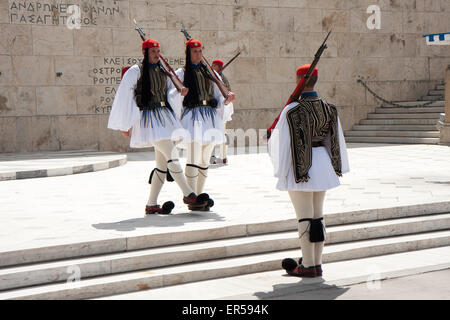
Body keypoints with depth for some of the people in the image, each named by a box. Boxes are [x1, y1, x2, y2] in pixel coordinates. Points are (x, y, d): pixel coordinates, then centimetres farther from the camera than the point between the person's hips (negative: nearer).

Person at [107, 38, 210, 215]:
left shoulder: (163, 71, 16)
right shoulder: (135, 72, -4)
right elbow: (124, 98, -2)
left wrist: (179, 92, -6)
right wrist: (124, 125, -2)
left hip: (165, 117, 8)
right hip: (149, 119, -8)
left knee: (163, 163, 5)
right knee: (171, 154, -16)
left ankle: (151, 205, 12)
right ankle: (188, 194, -10)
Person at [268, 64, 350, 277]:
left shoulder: (292, 110, -15)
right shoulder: (329, 109, 2)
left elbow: (282, 143, -9)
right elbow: (337, 140, 9)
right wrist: (339, 166, 20)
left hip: (300, 169, -6)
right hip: (322, 164, 6)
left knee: (305, 218, 0)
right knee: (318, 216, 13)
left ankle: (308, 266, 5)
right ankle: (317, 264, 19)